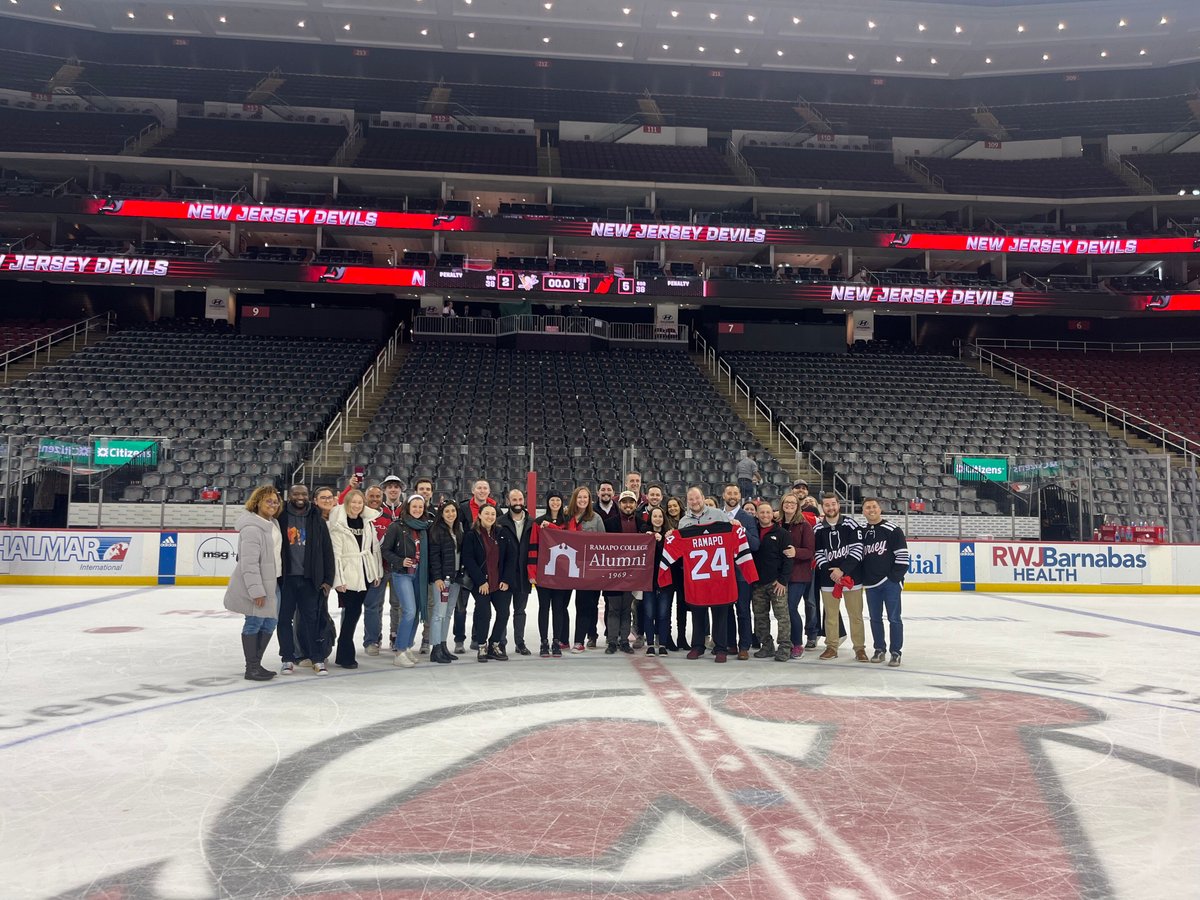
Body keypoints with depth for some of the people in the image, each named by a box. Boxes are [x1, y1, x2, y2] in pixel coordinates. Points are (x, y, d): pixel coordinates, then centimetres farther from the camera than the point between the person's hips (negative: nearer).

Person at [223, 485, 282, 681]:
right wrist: (257, 590, -24)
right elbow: (249, 563, -23)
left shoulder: (272, 524, 10)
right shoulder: (252, 528, -19)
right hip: (256, 586, -9)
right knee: (254, 623, 0)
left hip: (271, 583, 9)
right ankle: (251, 668, 10)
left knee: (269, 623, 13)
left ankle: (256, 663, 26)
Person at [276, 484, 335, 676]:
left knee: (312, 617, 3)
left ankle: (318, 658, 11)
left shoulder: (317, 520, 5)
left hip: (309, 579, 0)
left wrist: (328, 579, 1)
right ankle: (288, 659, 17)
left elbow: (327, 550, 5)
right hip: (285, 578, 0)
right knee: (284, 618, 6)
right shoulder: (280, 518, 1)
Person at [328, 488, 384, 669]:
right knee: (352, 612, -7)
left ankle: (345, 652, 19)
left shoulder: (368, 522, 9)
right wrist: (339, 579, -15)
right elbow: (336, 553, -12)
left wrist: (377, 573, 11)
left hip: (365, 574, 5)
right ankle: (345, 655, 4)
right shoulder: (338, 524, -8)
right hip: (348, 575, -5)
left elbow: (375, 548, 12)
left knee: (355, 612, 9)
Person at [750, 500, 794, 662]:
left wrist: (783, 580, -12)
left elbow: (788, 558, -6)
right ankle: (766, 646, 18)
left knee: (782, 615, -4)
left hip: (777, 582, -4)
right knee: (760, 616, 9)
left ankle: (784, 647, 1)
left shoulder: (782, 533, -2)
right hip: (757, 582, 4)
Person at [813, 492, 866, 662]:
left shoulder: (851, 525, -2)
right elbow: (818, 554, 3)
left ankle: (860, 648, 9)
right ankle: (831, 647, 17)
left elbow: (857, 550, -7)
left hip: (851, 576, -2)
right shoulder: (818, 529, 4)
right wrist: (830, 571, -12)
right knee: (830, 615, 7)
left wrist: (842, 570, -15)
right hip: (828, 578, 2)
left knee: (855, 614, 1)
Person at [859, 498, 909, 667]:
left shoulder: (893, 530, -6)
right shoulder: (861, 532, 9)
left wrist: (895, 577, -13)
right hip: (871, 584, 5)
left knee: (894, 618, -1)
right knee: (875, 618, 10)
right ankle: (880, 649, 22)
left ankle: (896, 652, 7)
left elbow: (902, 556, -8)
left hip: (891, 582, -5)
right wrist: (861, 579, 5)